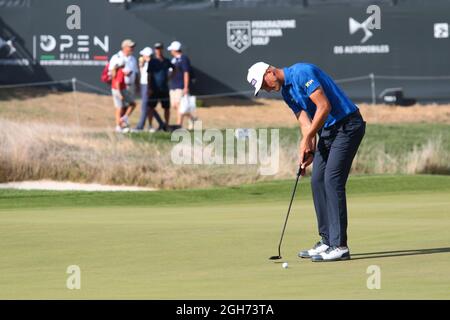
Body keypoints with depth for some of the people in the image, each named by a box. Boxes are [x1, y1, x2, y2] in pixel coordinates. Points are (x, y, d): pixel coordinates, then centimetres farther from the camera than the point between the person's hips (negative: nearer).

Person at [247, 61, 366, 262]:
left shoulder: (302, 73, -17)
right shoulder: (286, 92, 13)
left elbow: (324, 106, -22)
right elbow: (305, 122, 10)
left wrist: (307, 139, -15)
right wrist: (308, 150, -7)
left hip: (347, 125, -10)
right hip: (327, 130, 10)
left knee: (332, 180, -14)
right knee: (317, 181, 8)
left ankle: (339, 246, -15)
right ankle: (327, 241, 13)